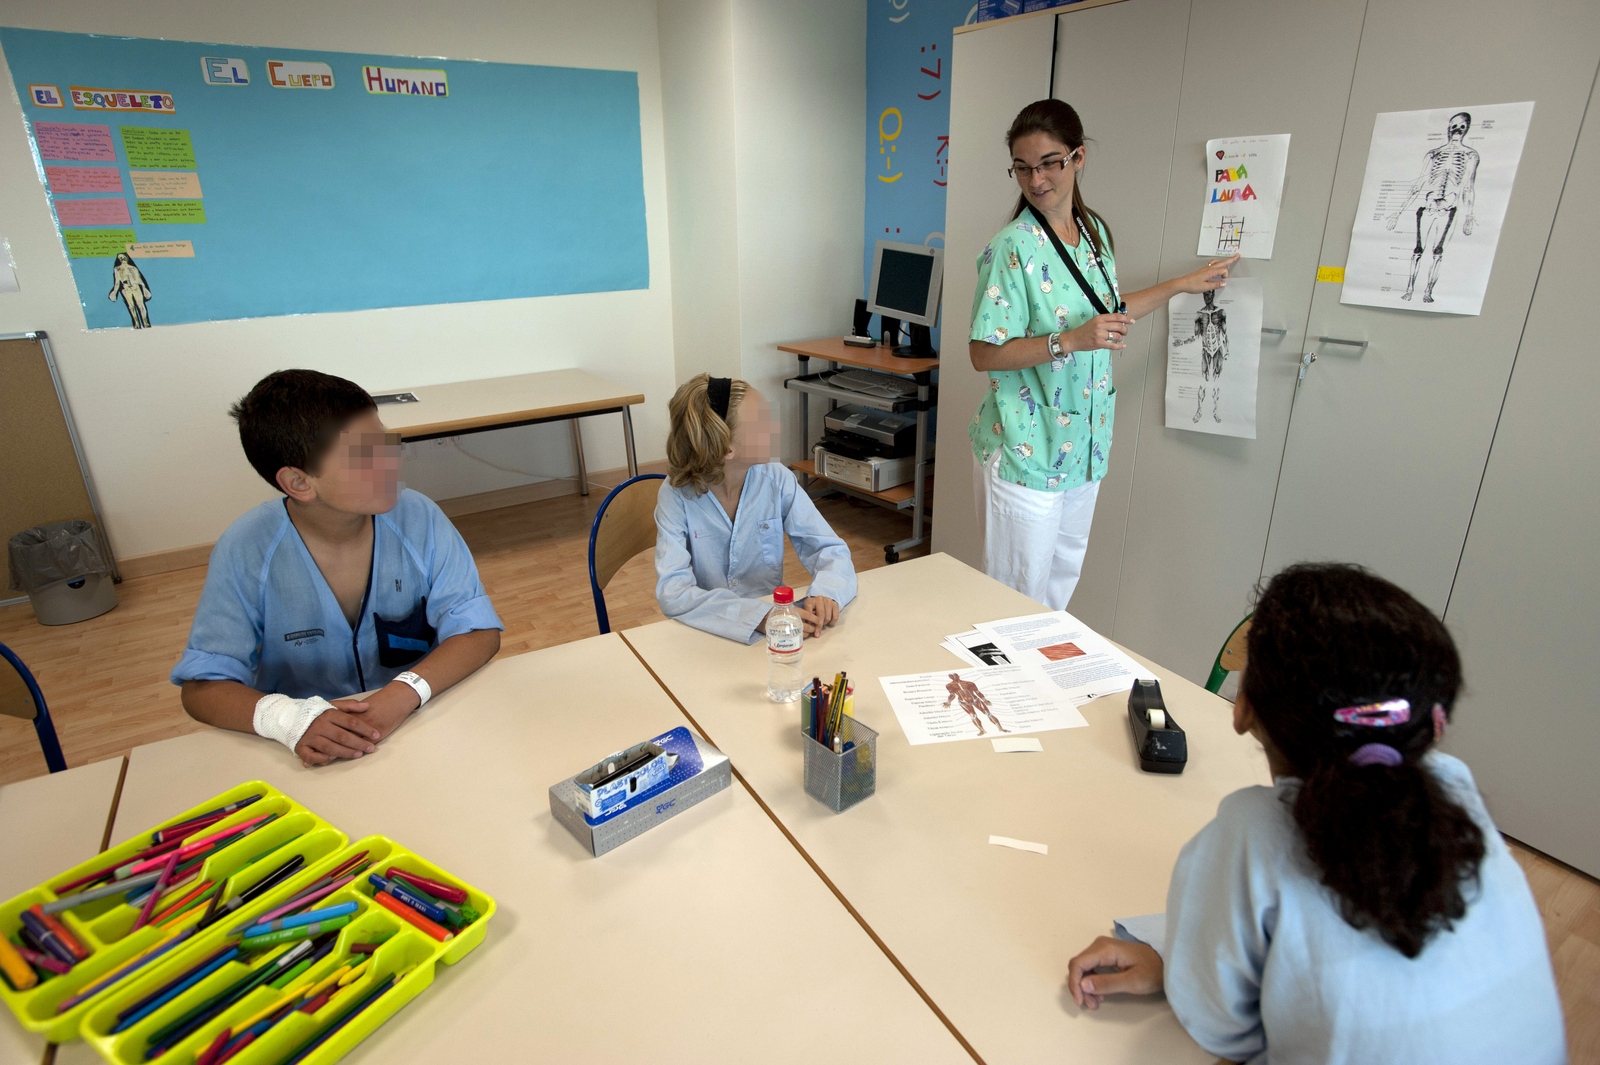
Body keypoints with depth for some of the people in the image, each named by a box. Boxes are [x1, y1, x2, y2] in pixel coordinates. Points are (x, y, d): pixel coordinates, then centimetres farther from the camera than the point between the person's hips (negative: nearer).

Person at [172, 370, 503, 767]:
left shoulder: (418, 518, -11)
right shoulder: (244, 552, -11)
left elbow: (480, 631, -10)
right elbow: (202, 687, -7)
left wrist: (406, 691, -27)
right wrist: (287, 717, -26)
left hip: (422, 724, -2)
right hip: (309, 751, 2)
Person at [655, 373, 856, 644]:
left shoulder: (777, 480, -7)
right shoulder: (676, 497, -14)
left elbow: (831, 549, -6)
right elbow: (672, 592, -22)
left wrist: (827, 594, -27)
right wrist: (760, 616, -34)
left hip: (774, 628, 2)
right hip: (706, 633, -1)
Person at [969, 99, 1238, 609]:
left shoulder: (1094, 230, 7)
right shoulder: (1013, 247, -16)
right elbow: (985, 354, -18)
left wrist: (1185, 284, 28)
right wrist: (1071, 341, -26)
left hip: (1082, 444, 7)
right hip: (1025, 448, -7)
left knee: (1063, 576, 19)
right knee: (1019, 594, 2)